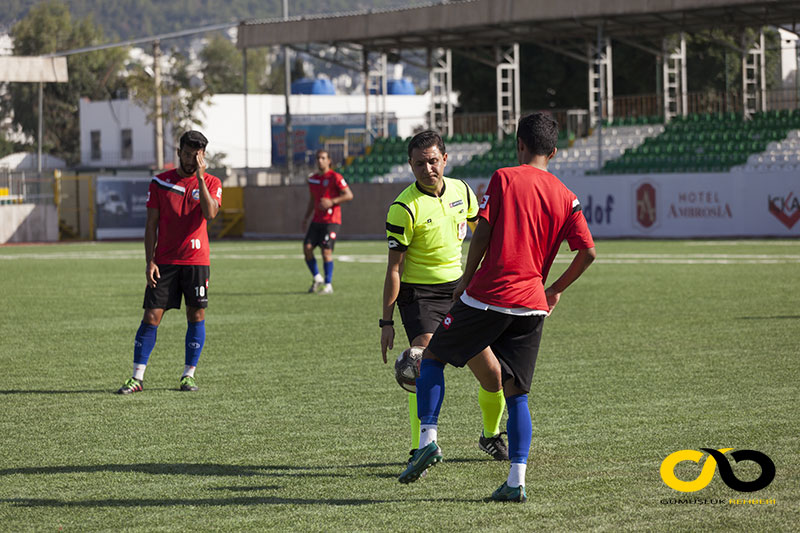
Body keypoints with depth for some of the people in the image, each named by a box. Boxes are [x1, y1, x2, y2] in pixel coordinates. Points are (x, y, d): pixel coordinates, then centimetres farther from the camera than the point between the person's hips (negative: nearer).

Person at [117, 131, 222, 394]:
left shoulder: (210, 183, 3)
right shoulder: (160, 182, 5)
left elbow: (210, 213, -16)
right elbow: (151, 224, 5)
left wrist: (200, 177, -18)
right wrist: (149, 261, -3)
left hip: (196, 261, 0)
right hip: (164, 262, 0)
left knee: (196, 316, 2)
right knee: (151, 316, -4)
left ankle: (189, 375, 12)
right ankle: (137, 377, -1)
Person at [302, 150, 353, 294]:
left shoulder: (335, 177, -5)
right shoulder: (313, 179, 15)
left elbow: (349, 195, -8)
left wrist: (332, 202, -18)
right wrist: (306, 217, 16)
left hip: (331, 221, -6)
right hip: (317, 220, 6)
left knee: (326, 251, -12)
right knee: (307, 247, -6)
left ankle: (328, 285, -4)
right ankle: (317, 278, 11)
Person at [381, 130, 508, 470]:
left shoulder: (461, 190, 0)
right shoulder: (404, 208, -16)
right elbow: (394, 269, -13)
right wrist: (386, 322, -15)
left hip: (457, 288, 5)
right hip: (418, 293, -5)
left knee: (491, 372, 3)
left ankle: (491, 436, 29)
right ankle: (419, 450, -17)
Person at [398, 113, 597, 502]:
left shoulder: (504, 179, -2)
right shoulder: (565, 197, 8)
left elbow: (481, 234, -7)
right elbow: (587, 252, 4)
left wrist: (466, 281, 5)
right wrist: (555, 290, 17)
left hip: (486, 297, -3)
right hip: (531, 305, 4)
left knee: (433, 358, 14)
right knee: (516, 393, 9)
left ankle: (428, 439, -1)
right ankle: (516, 480, 1)